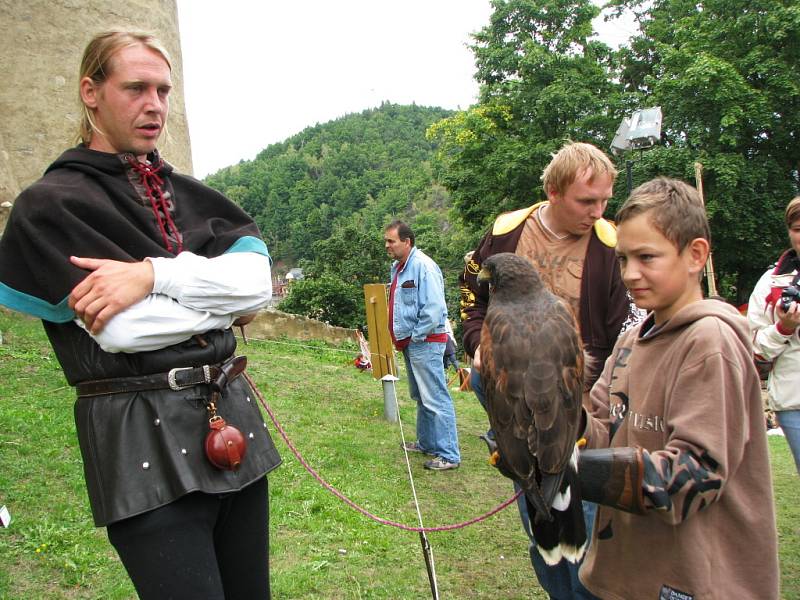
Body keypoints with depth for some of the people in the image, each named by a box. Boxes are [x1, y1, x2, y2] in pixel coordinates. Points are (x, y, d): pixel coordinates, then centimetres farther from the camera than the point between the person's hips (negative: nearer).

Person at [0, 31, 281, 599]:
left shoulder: (188, 193, 13)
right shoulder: (49, 204, -3)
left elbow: (258, 279, -3)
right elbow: (120, 330, -16)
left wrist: (152, 274, -17)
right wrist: (222, 301, -4)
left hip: (232, 418, 6)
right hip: (143, 442, -6)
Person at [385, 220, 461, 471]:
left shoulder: (422, 265, -18)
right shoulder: (397, 267, 13)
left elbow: (434, 308, -25)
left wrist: (416, 336, -16)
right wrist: (402, 338, 14)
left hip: (425, 343, -10)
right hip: (409, 343, 10)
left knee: (435, 399, -7)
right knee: (420, 398, 20)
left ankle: (449, 455, 0)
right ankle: (426, 443, 33)